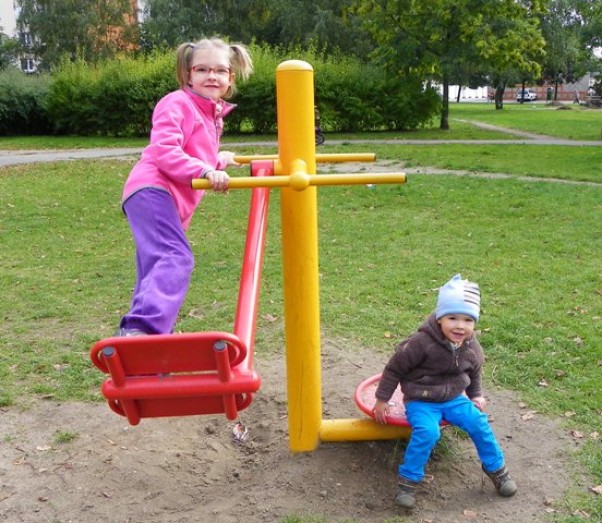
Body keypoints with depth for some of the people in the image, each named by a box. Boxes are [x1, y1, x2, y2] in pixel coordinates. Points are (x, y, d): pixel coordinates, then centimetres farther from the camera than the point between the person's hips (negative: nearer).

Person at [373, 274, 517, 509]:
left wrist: (476, 395, 13)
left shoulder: (472, 348, -4)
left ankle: (496, 468, 17)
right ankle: (408, 479, -12)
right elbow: (394, 368, -14)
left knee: (479, 424, -10)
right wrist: (382, 399, -10)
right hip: (421, 402, -5)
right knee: (427, 432, -30)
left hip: (454, 398, 5)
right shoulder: (421, 342, -23)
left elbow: (474, 373, 20)